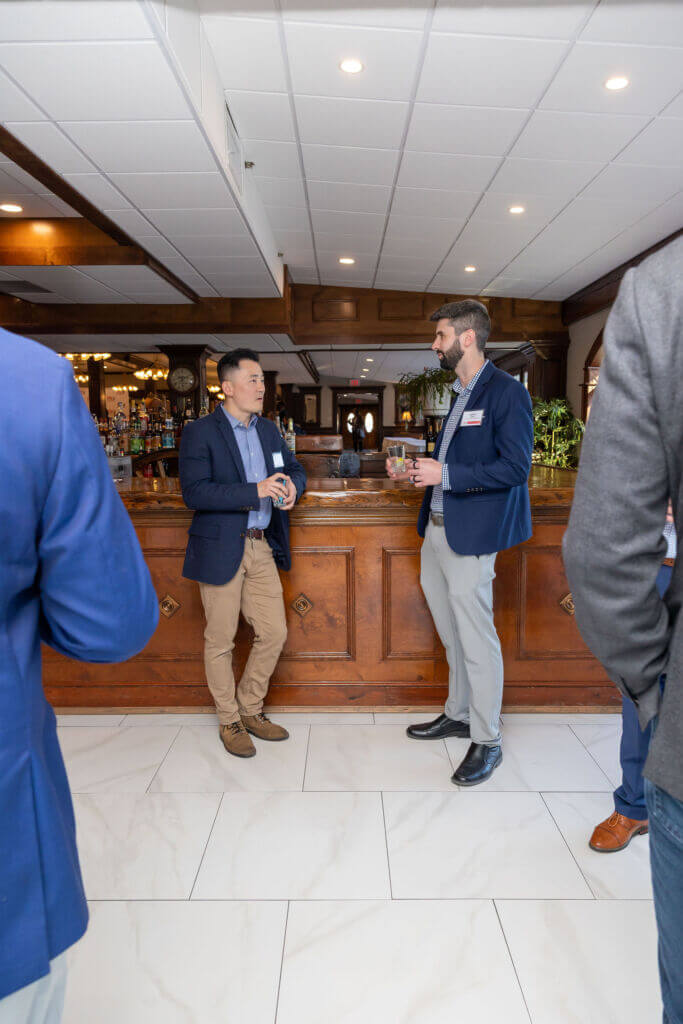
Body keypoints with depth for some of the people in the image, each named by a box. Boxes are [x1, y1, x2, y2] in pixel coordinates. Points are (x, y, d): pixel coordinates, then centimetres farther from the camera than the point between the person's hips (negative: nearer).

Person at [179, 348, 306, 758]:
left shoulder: (269, 430, 11)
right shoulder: (200, 433, -9)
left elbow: (295, 469, 17)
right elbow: (195, 492, -20)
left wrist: (291, 486, -8)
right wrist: (256, 490, -27)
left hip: (262, 547, 6)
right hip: (221, 550, -6)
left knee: (274, 633, 9)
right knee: (221, 641, 8)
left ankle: (251, 710, 30)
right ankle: (229, 721, 27)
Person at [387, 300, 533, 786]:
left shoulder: (507, 392, -11)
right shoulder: (460, 394, 17)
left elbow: (515, 467, -19)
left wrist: (446, 475, -21)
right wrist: (416, 468, 9)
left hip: (471, 534, -9)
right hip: (437, 529, 9)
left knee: (476, 636, 0)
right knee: (452, 632, 18)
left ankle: (487, 741, 16)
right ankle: (459, 714, 35)